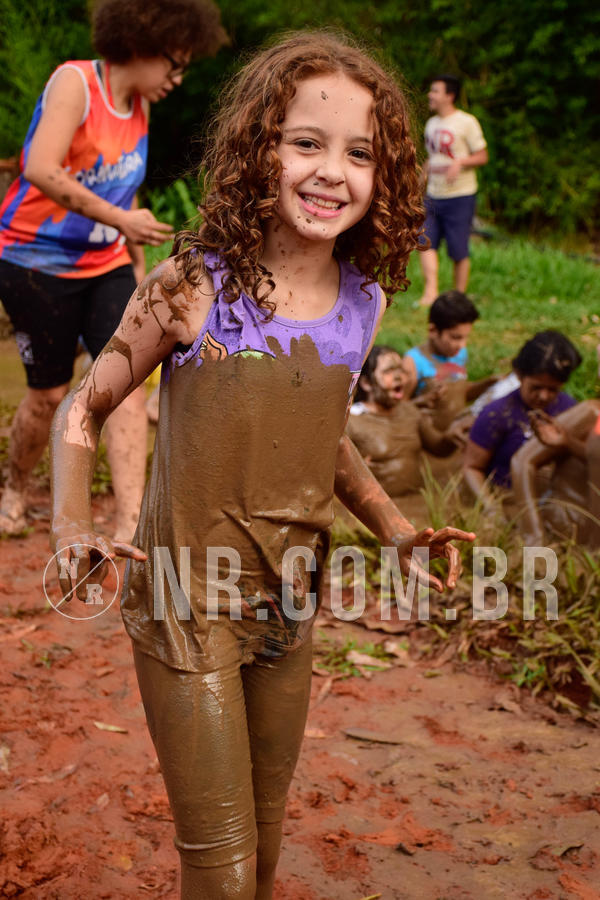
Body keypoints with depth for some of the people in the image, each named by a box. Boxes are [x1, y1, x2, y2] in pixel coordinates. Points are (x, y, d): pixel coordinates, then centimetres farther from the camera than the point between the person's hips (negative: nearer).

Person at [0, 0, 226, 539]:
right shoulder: (74, 82, -15)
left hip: (105, 264, 6)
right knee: (50, 392, 2)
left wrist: (138, 266, 18)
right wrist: (120, 219, -27)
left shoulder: (140, 106, 8)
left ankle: (130, 524, -11)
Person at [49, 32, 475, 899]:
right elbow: (84, 409, -5)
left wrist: (393, 527, 5)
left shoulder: (364, 301, -3)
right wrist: (72, 523, -20)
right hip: (189, 606, -4)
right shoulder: (193, 288, -16)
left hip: (288, 606, 5)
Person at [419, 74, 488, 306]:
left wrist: (460, 162, -23)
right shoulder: (431, 124, 14)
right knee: (426, 242, -10)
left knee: (459, 251, -2)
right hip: (433, 197, 6)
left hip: (460, 196, -6)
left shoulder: (466, 122, -6)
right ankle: (430, 291, -13)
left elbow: (482, 156, -6)